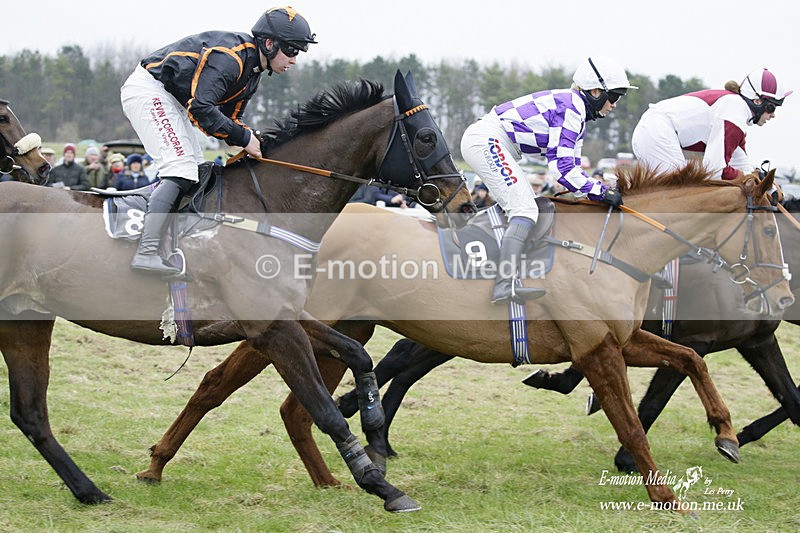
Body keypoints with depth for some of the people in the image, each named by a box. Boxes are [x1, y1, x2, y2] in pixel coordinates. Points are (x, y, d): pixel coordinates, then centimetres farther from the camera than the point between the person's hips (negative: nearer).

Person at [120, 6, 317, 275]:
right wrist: (244, 137, -23)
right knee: (181, 169, -20)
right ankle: (146, 252, -29)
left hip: (170, 100, 11)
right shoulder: (229, 56, -24)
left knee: (197, 172, 10)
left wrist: (254, 141, -7)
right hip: (149, 89, -11)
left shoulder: (252, 73, 9)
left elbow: (230, 119, 12)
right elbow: (200, 109, -30)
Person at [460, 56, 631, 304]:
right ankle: (505, 287, -31)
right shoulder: (570, 106, -14)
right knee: (525, 210, -18)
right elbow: (561, 167, -19)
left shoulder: (577, 115, 17)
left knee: (527, 209, 15)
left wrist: (605, 189, 5)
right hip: (487, 140, -11)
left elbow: (572, 168, 16)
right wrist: (600, 192, -15)